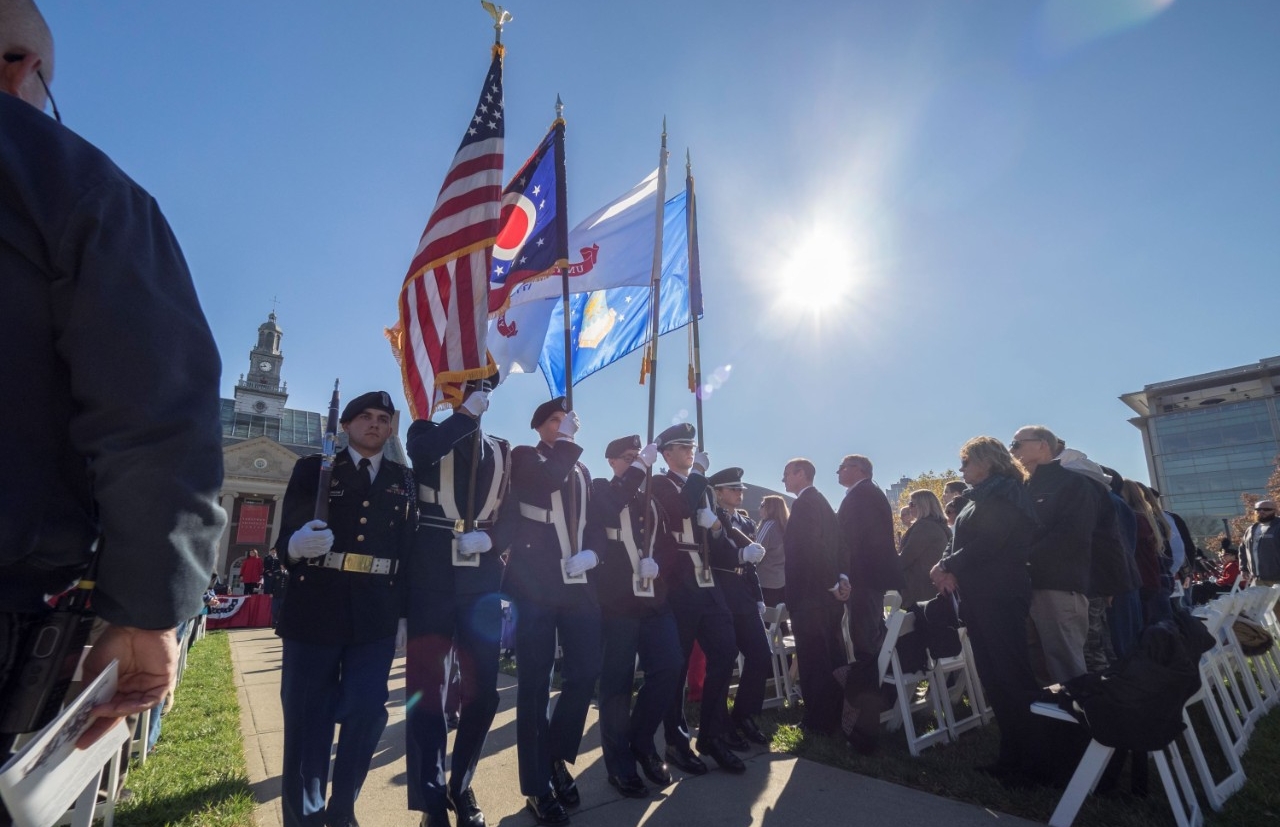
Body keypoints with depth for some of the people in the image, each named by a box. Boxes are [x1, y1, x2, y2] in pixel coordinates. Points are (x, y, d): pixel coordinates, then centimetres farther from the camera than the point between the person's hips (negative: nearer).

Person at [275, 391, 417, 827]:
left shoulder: (403, 480, 10)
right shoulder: (312, 469, 7)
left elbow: (410, 549, 6)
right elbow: (285, 535, 0)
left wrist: (404, 614, 3)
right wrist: (297, 544, -24)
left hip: (375, 616, 1)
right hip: (314, 610, -1)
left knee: (366, 712, 2)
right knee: (307, 719, 7)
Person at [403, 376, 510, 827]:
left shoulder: (503, 451, 13)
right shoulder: (428, 433, 7)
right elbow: (418, 453, -19)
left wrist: (490, 539, -8)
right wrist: (468, 412, -14)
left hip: (483, 582, 3)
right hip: (432, 579, -3)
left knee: (482, 690, 9)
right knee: (427, 689, 1)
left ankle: (461, 786, 30)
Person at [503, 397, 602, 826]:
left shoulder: (582, 472, 20)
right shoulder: (524, 457, 3)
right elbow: (548, 480, -20)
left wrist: (592, 553, -2)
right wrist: (567, 438, -10)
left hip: (578, 585, 5)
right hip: (536, 585, -5)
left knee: (585, 673, 4)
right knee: (535, 683, 2)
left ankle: (557, 757, 27)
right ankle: (537, 786, 16)